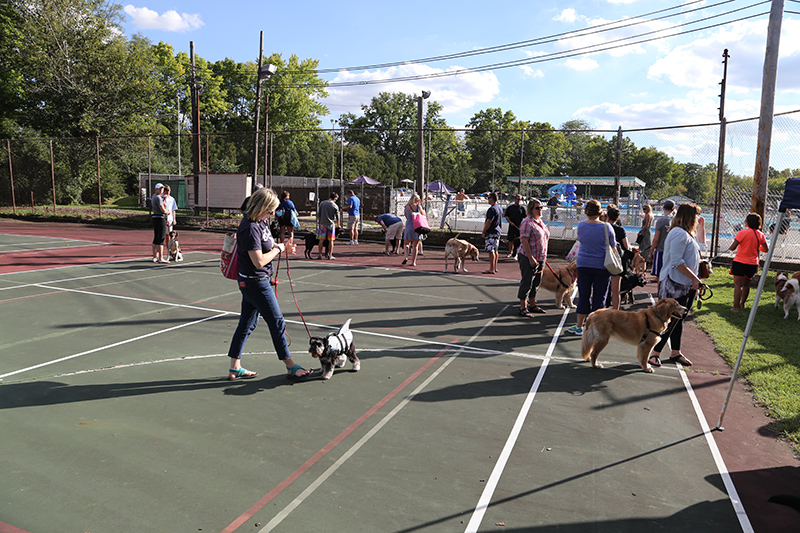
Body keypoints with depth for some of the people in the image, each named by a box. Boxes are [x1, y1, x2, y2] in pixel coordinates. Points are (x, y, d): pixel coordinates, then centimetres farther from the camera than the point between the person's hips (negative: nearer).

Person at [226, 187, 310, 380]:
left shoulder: (260, 222, 6)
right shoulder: (250, 228, -23)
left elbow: (266, 245, 21)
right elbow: (259, 261, -27)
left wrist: (282, 246, 2)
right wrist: (278, 249, -13)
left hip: (251, 282, 10)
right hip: (255, 282, -10)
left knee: (247, 323, 14)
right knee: (277, 322, 2)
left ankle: (235, 368, 23)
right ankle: (290, 366, 15)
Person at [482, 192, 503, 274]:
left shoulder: (492, 209, -16)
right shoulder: (499, 208, 15)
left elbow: (489, 222, -20)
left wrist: (483, 232, -13)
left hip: (491, 232, -10)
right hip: (498, 231, 10)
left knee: (491, 250, -10)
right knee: (496, 250, 14)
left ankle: (491, 269, -11)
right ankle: (495, 268, 21)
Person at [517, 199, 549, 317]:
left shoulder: (540, 221, 14)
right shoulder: (527, 222, -14)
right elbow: (524, 241, -20)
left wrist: (543, 258, 19)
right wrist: (531, 258, -23)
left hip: (540, 258, 9)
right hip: (528, 258, -9)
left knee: (536, 283, 16)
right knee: (526, 283, -3)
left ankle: (532, 305, 28)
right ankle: (523, 308, 5)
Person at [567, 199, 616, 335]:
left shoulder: (581, 226, -4)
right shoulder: (606, 227, -10)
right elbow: (613, 245, 1)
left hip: (584, 265, 2)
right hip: (602, 266, -2)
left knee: (583, 296, 9)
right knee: (599, 297, 6)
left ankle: (579, 327, 16)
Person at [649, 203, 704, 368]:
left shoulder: (687, 234, 15)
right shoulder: (679, 233, -17)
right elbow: (677, 261, -22)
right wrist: (695, 278, -20)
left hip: (686, 285, 10)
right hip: (674, 285, -10)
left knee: (678, 318, 15)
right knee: (670, 320, -6)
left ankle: (676, 352, 24)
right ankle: (655, 353, 2)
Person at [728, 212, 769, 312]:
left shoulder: (743, 233, -14)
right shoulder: (761, 235, 3)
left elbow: (733, 247, -18)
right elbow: (766, 250, 9)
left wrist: (730, 248, 4)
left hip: (740, 262, -6)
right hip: (753, 263, 6)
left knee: (738, 285, -5)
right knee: (746, 284, 20)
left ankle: (736, 307, -7)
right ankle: (742, 304, 32)